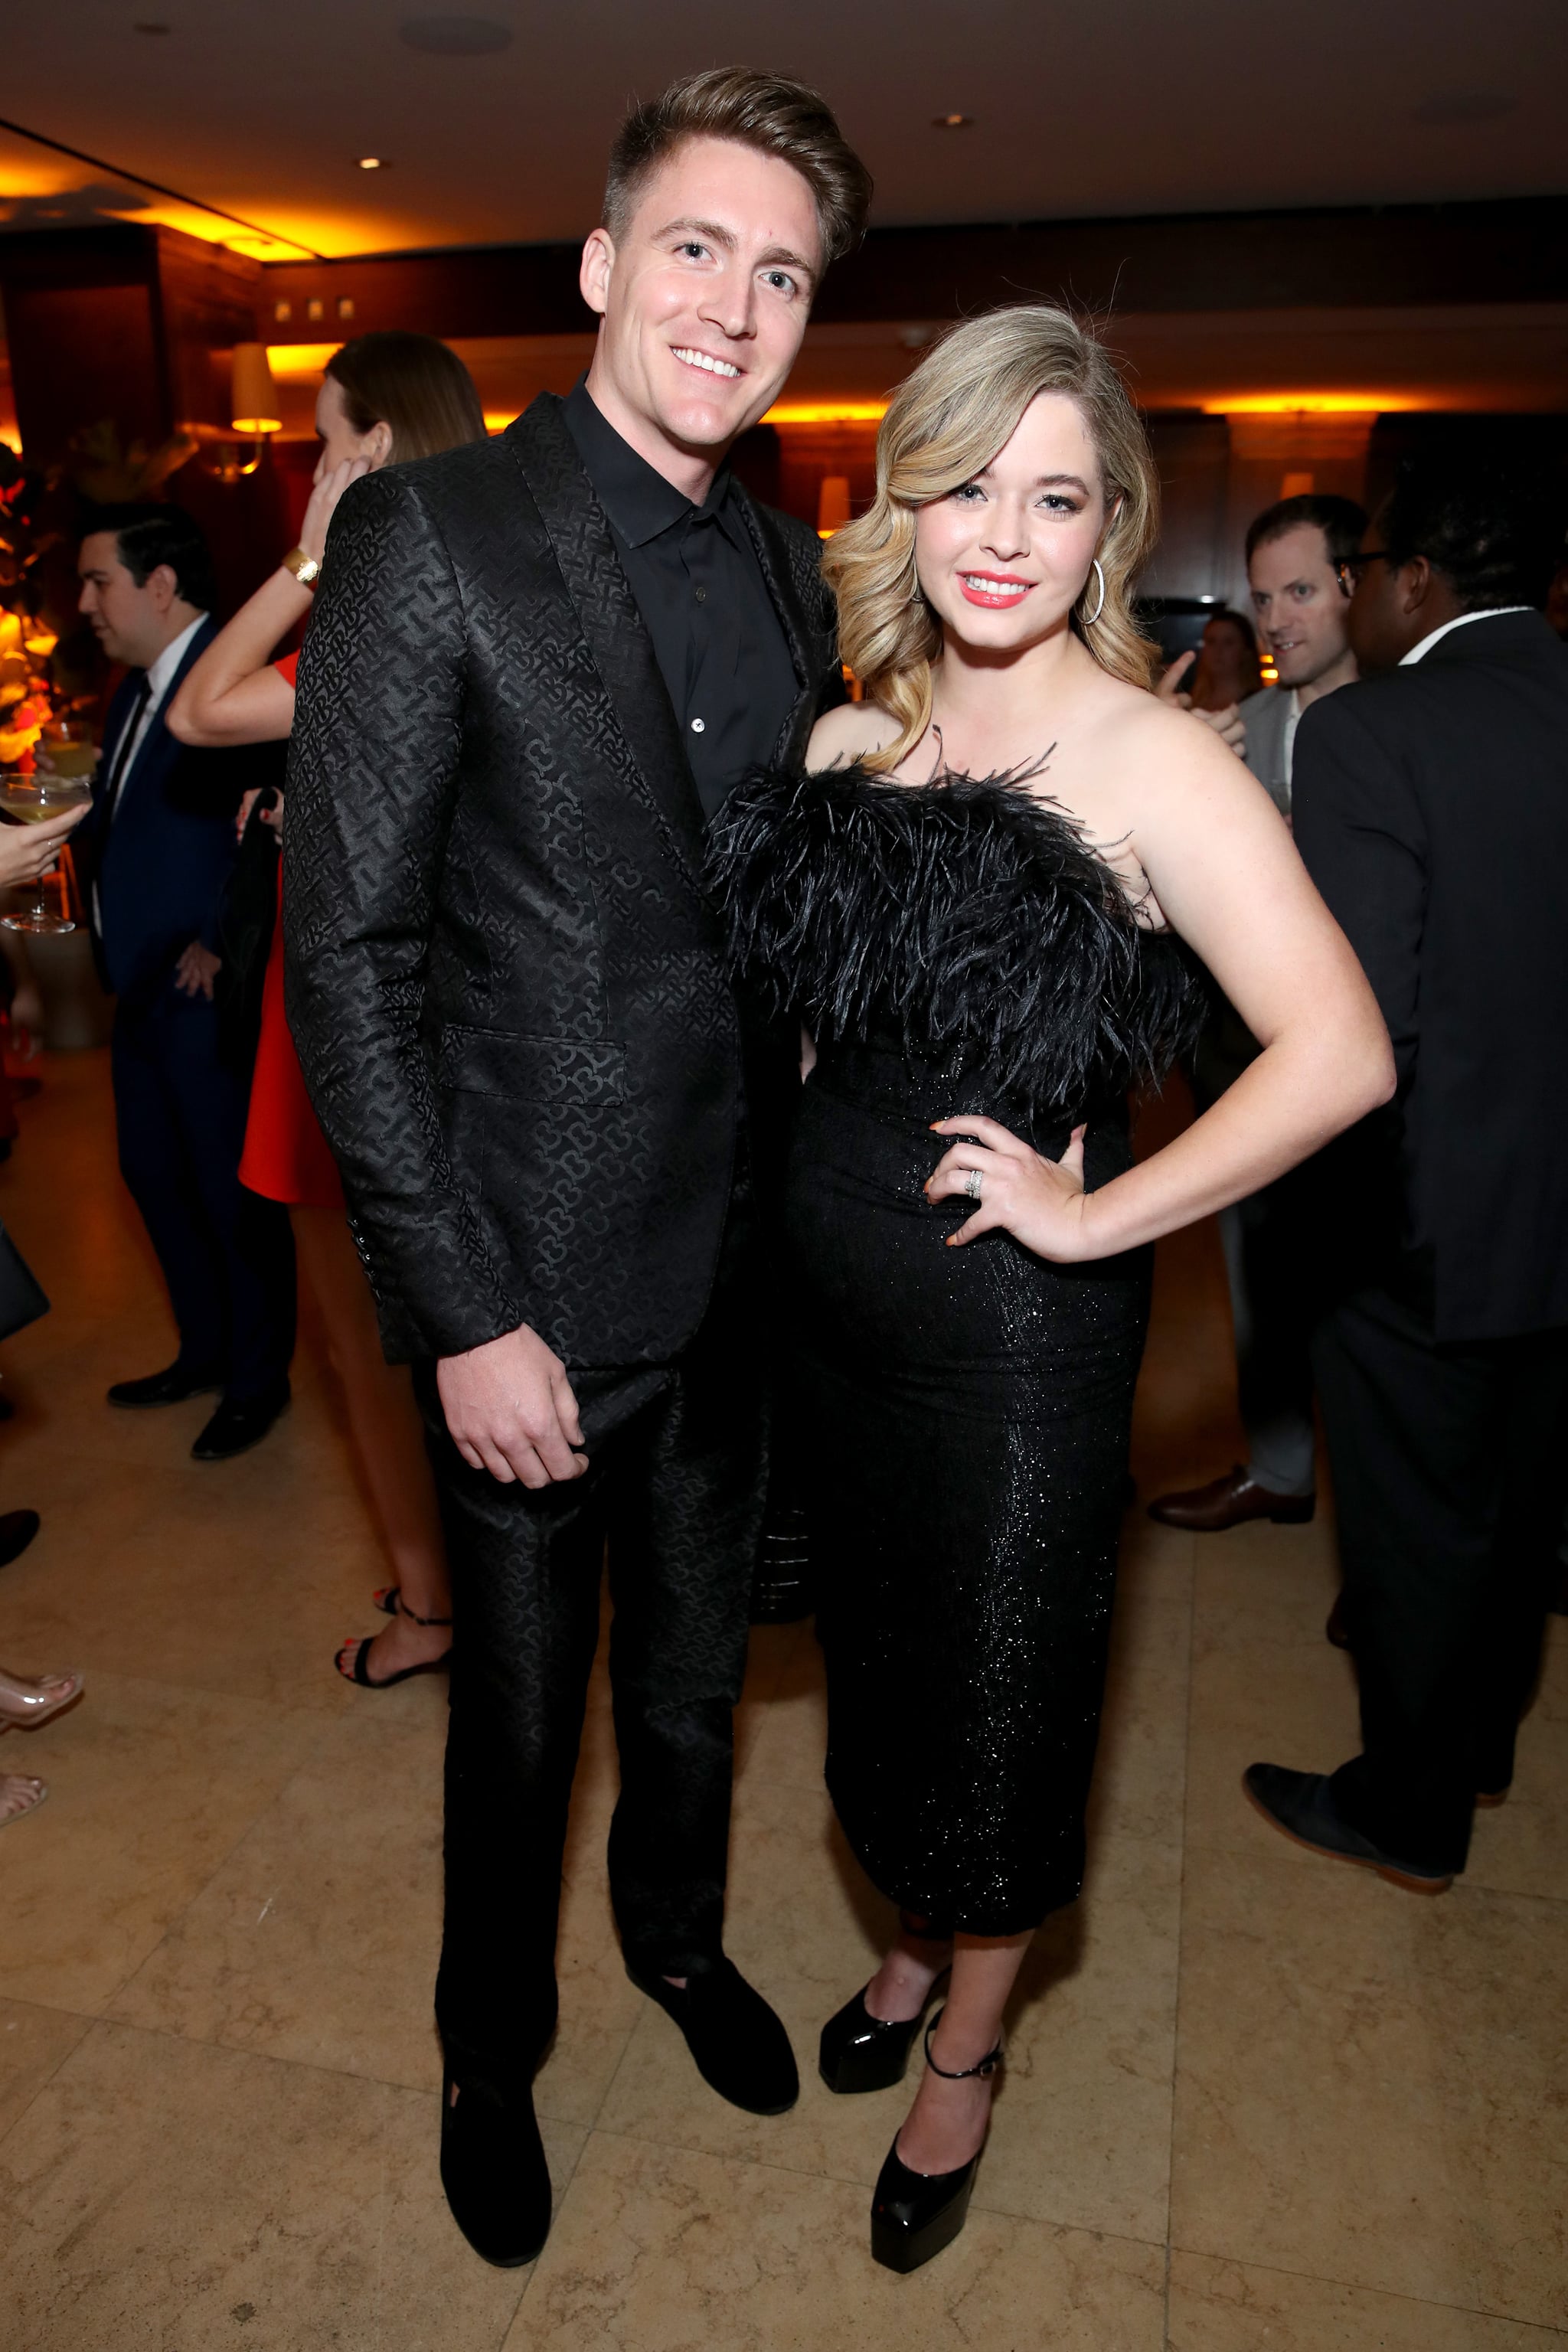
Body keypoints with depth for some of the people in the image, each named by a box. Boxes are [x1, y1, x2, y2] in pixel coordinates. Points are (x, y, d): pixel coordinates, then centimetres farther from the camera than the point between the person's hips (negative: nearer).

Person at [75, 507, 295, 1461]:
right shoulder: (137, 691, 14)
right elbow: (120, 823, 18)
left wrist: (221, 945, -21)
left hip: (209, 992, -10)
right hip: (145, 989, 10)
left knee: (232, 1192, 3)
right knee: (155, 1175, 19)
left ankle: (259, 1380, 22)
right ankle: (205, 1352, 36)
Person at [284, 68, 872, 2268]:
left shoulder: (787, 564, 7)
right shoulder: (427, 540, -12)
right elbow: (348, 954, -15)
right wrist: (465, 1316, -17)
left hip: (742, 1260, 5)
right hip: (534, 1279, -5)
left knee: (695, 1668, 25)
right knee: (521, 1717, 16)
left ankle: (678, 1933, 55)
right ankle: (492, 2048, 47)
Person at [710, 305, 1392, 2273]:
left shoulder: (1151, 764, -15)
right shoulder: (853, 740, 3)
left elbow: (1339, 1052, -22)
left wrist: (1095, 1215, -18)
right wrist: (831, 1181, 2)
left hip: (1015, 1314, -5)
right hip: (837, 1275, 6)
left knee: (997, 1683, 14)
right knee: (879, 1644, 22)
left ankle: (965, 2050, 43)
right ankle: (918, 1938, 52)